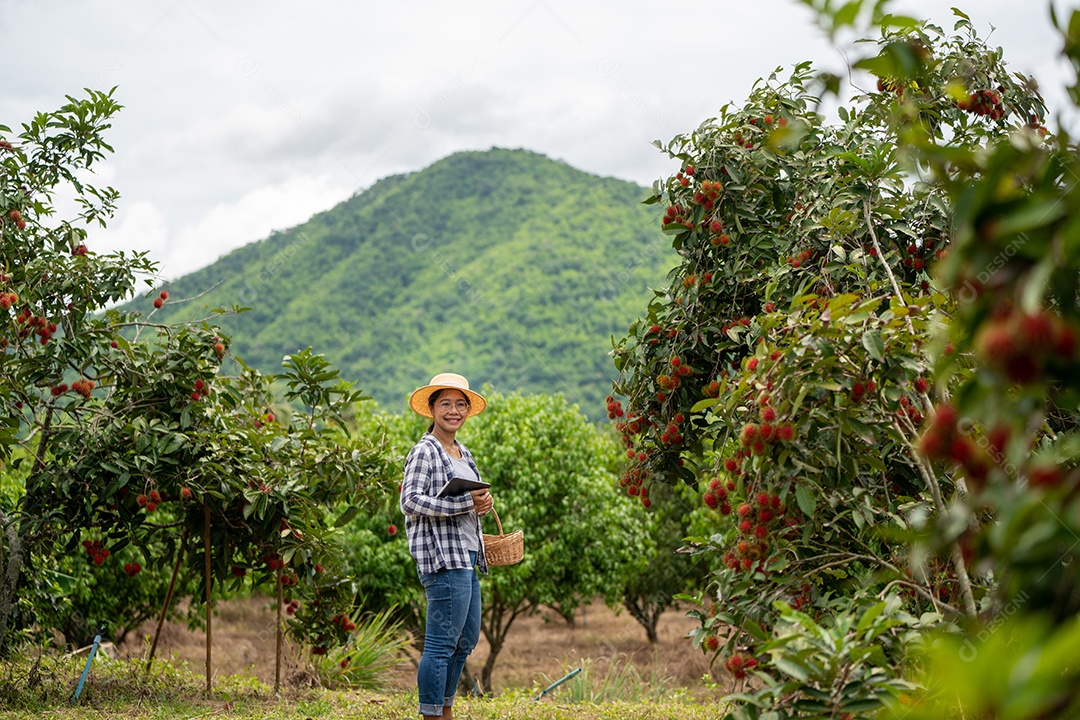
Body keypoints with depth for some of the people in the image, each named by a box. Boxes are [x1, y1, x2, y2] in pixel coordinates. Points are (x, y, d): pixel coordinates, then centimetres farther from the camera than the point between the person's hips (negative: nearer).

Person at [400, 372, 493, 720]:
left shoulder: (463, 453, 18)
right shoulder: (424, 451, -9)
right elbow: (410, 501, -18)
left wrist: (484, 503, 2)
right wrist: (465, 503, -22)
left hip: (467, 556, 10)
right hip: (443, 559, -10)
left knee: (467, 639, 17)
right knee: (441, 643, -8)